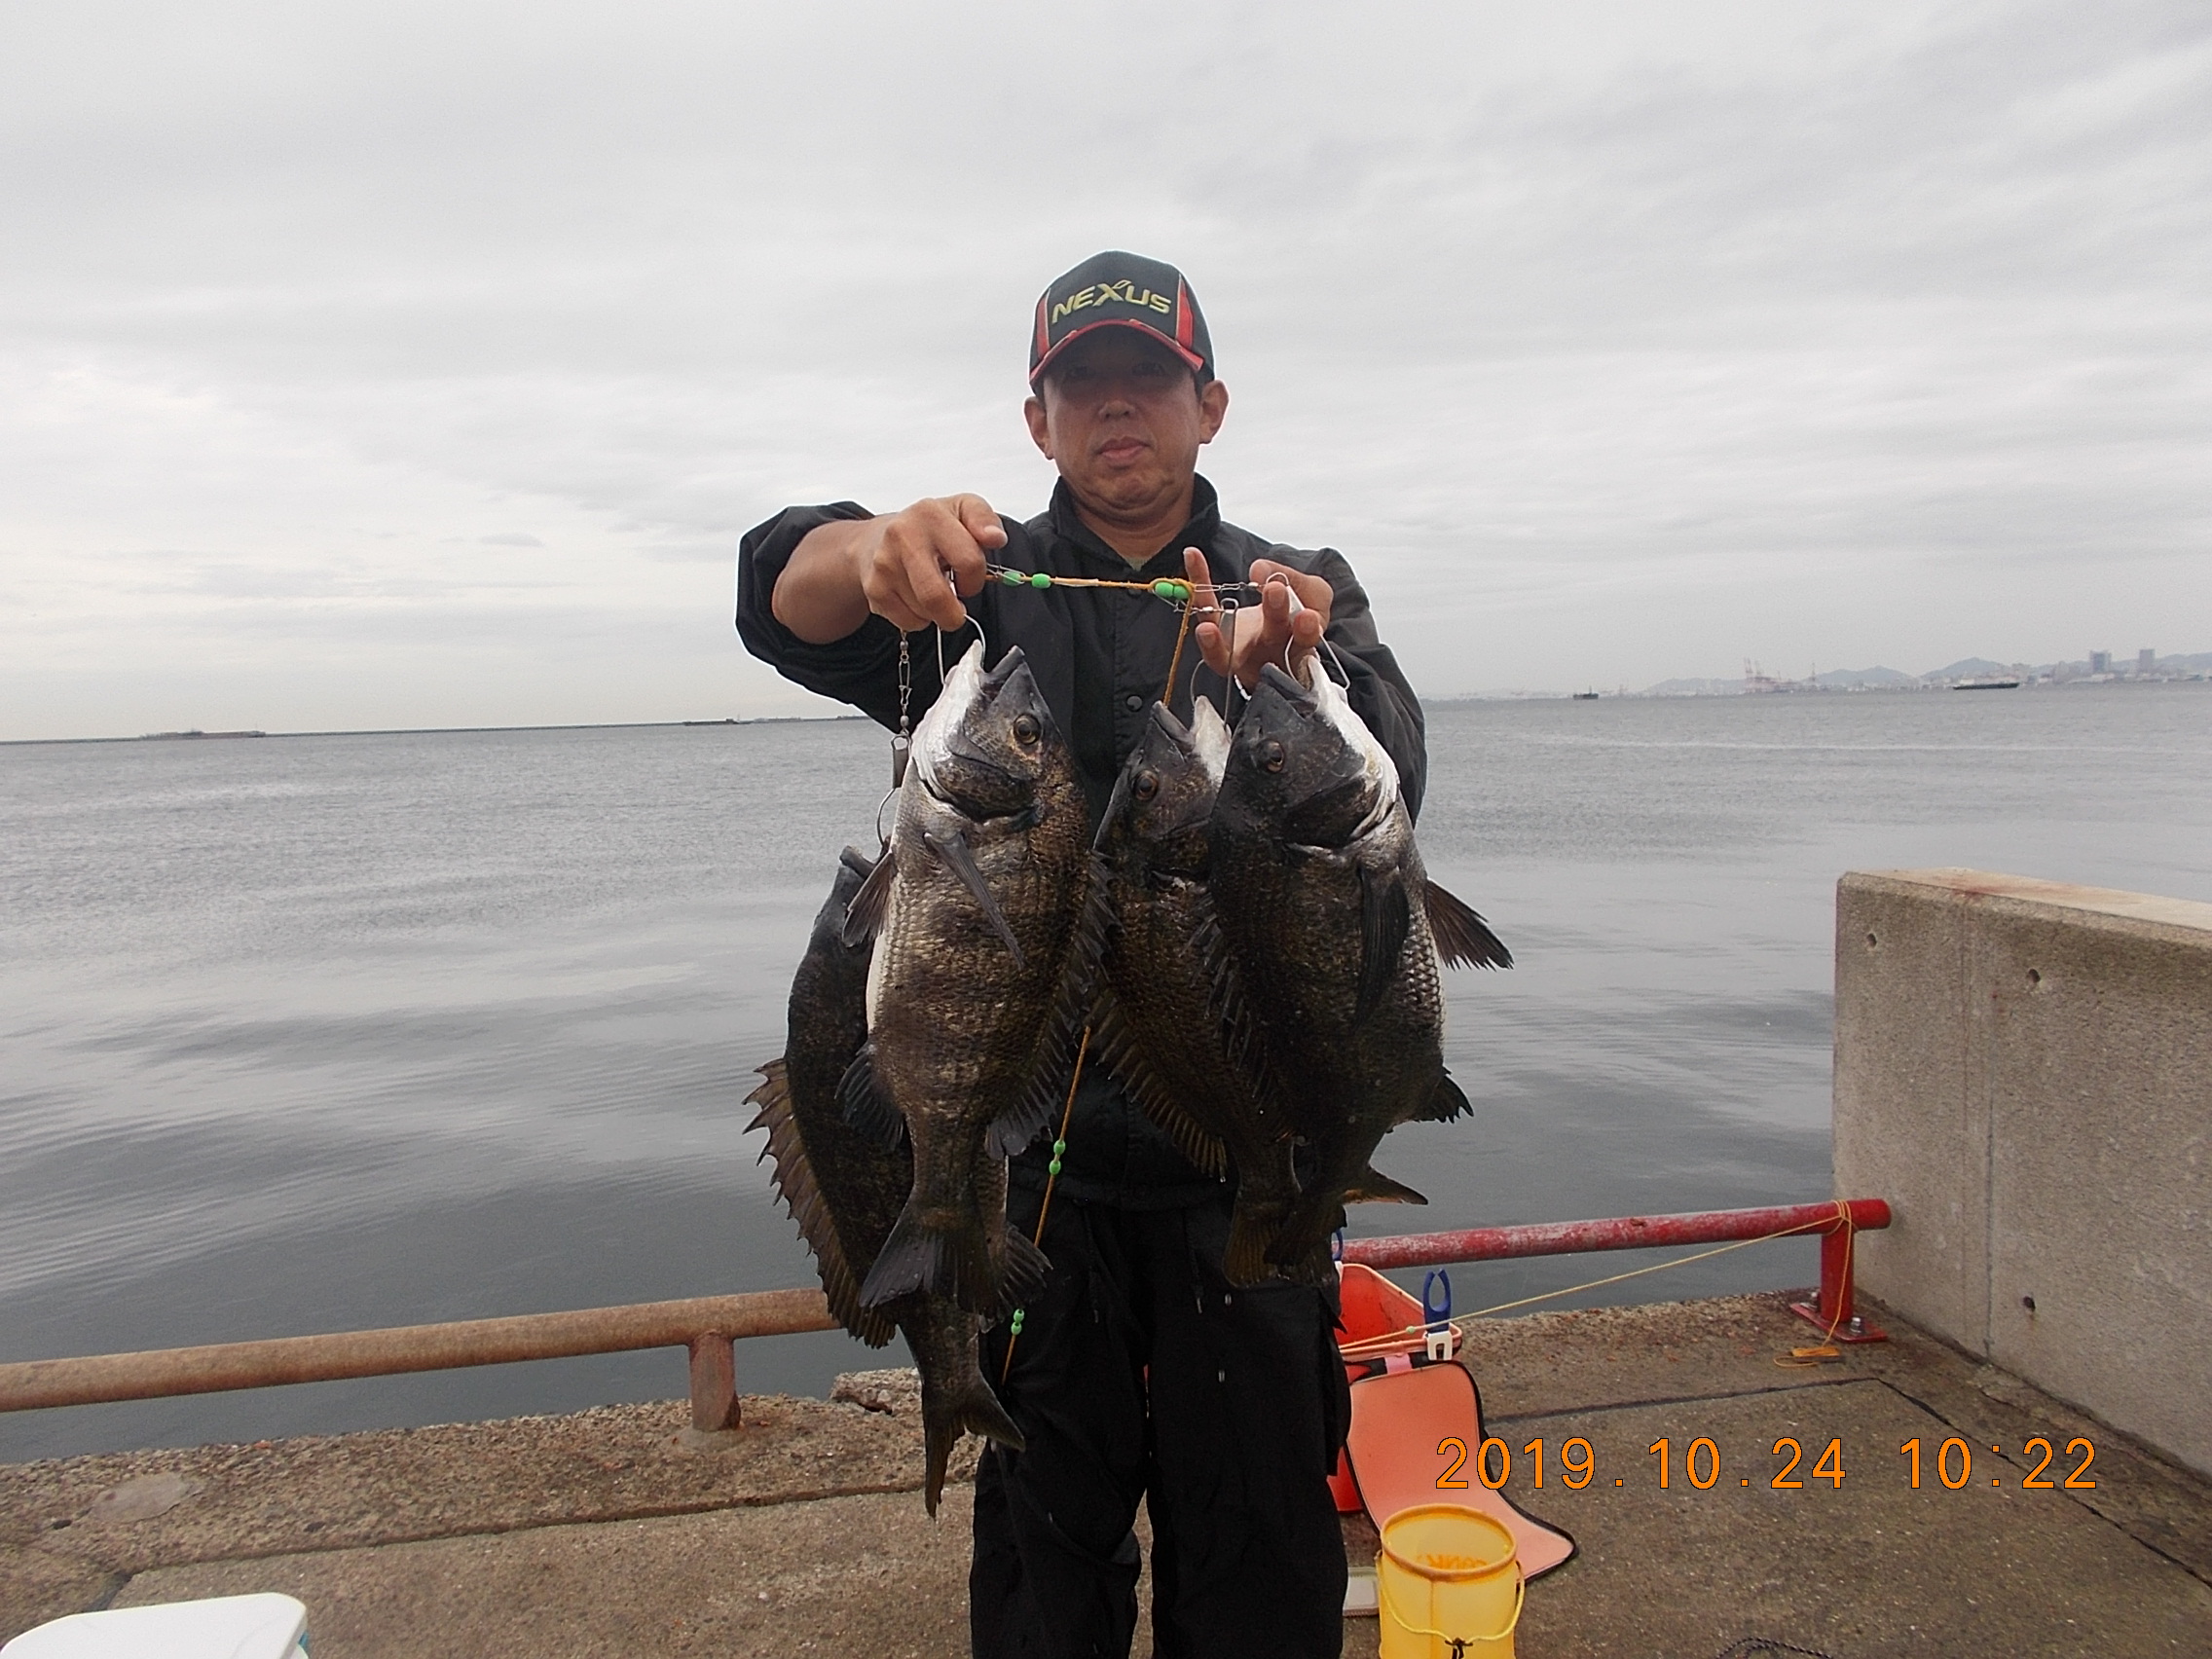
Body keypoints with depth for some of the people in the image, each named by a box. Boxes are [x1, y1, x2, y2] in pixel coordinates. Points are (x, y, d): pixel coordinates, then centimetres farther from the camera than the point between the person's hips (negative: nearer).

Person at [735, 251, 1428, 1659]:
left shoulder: (1305, 595, 9)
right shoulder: (979, 585, 7)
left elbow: (1385, 784, -11)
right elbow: (783, 597, -13)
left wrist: (1275, 674, -34)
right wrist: (874, 547, -37)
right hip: (1031, 1137, 0)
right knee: (1045, 1535, 13)